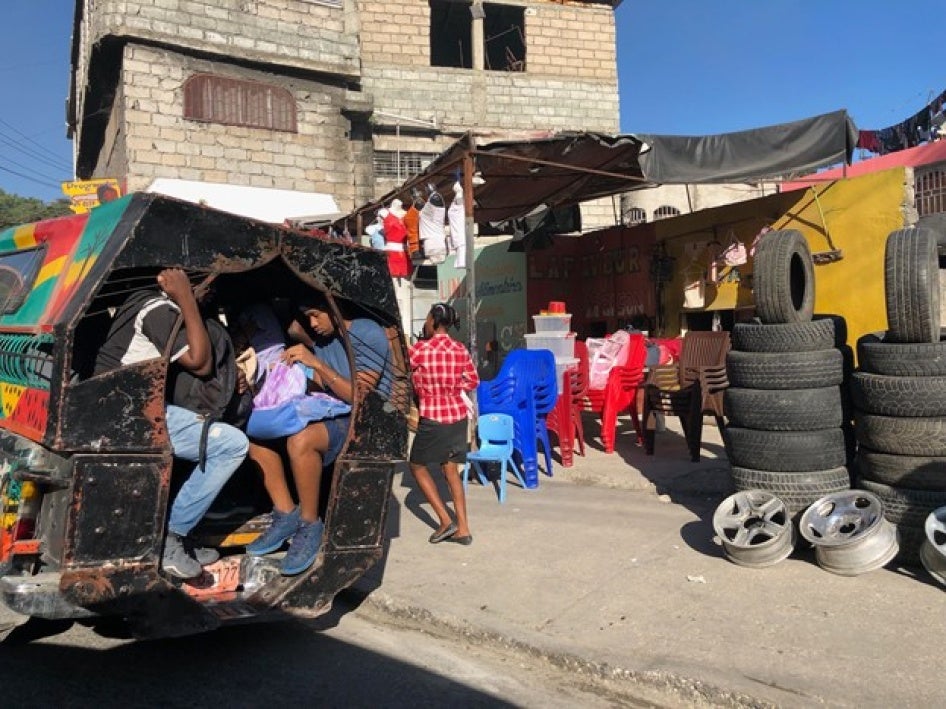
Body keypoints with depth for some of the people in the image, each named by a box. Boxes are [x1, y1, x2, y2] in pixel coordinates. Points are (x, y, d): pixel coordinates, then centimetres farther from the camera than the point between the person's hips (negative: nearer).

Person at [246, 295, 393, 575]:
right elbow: (319, 388, 9)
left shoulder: (367, 334, -11)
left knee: (300, 439, -35)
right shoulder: (321, 340, 13)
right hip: (330, 417, 9)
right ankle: (285, 515, -4)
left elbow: (358, 397, -19)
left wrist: (316, 363, -21)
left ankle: (310, 527, -16)